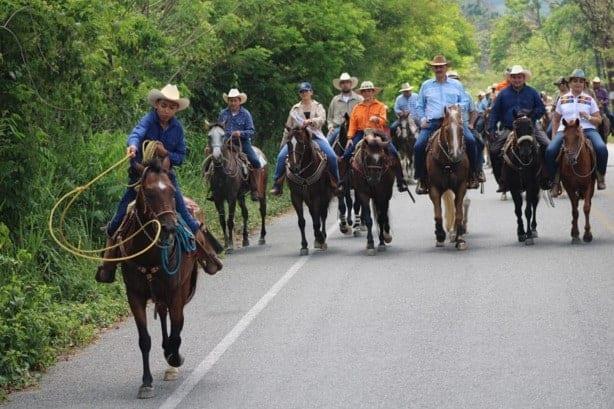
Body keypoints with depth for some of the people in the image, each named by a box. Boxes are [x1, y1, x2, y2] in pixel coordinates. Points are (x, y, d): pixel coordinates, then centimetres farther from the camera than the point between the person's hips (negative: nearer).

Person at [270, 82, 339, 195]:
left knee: (331, 156, -23)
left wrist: (311, 121, -31)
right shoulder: (295, 108, 16)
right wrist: (283, 144, 17)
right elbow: (288, 127, 19)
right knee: (281, 156, -21)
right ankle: (277, 185, -13)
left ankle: (336, 183, -6)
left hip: (315, 136, -1)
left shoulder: (318, 106, 11)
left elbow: (322, 119, -10)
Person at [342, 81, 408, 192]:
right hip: (361, 134, 2)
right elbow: (352, 124, 8)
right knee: (347, 154, -15)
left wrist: (377, 119, -30)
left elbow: (384, 120, -7)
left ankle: (400, 182, -14)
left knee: (393, 153, -20)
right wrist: (350, 138, -6)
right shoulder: (357, 108, 13)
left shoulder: (380, 106, 8)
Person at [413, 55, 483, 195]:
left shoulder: (456, 85, 16)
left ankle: (475, 173, -9)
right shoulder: (426, 86, 18)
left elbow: (464, 102, 15)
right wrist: (422, 118, 4)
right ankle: (421, 179, -6)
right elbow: (420, 106, 22)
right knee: (419, 146, -20)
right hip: (432, 123, 1)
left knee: (470, 141, -24)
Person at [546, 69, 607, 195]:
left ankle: (600, 176, -6)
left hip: (587, 129, -1)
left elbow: (599, 120, 10)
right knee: (550, 151, -26)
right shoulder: (562, 99, 15)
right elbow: (556, 119, 22)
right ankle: (555, 181, -10)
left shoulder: (589, 99, 11)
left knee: (602, 149, -30)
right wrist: (553, 135, 10)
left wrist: (588, 117, -10)